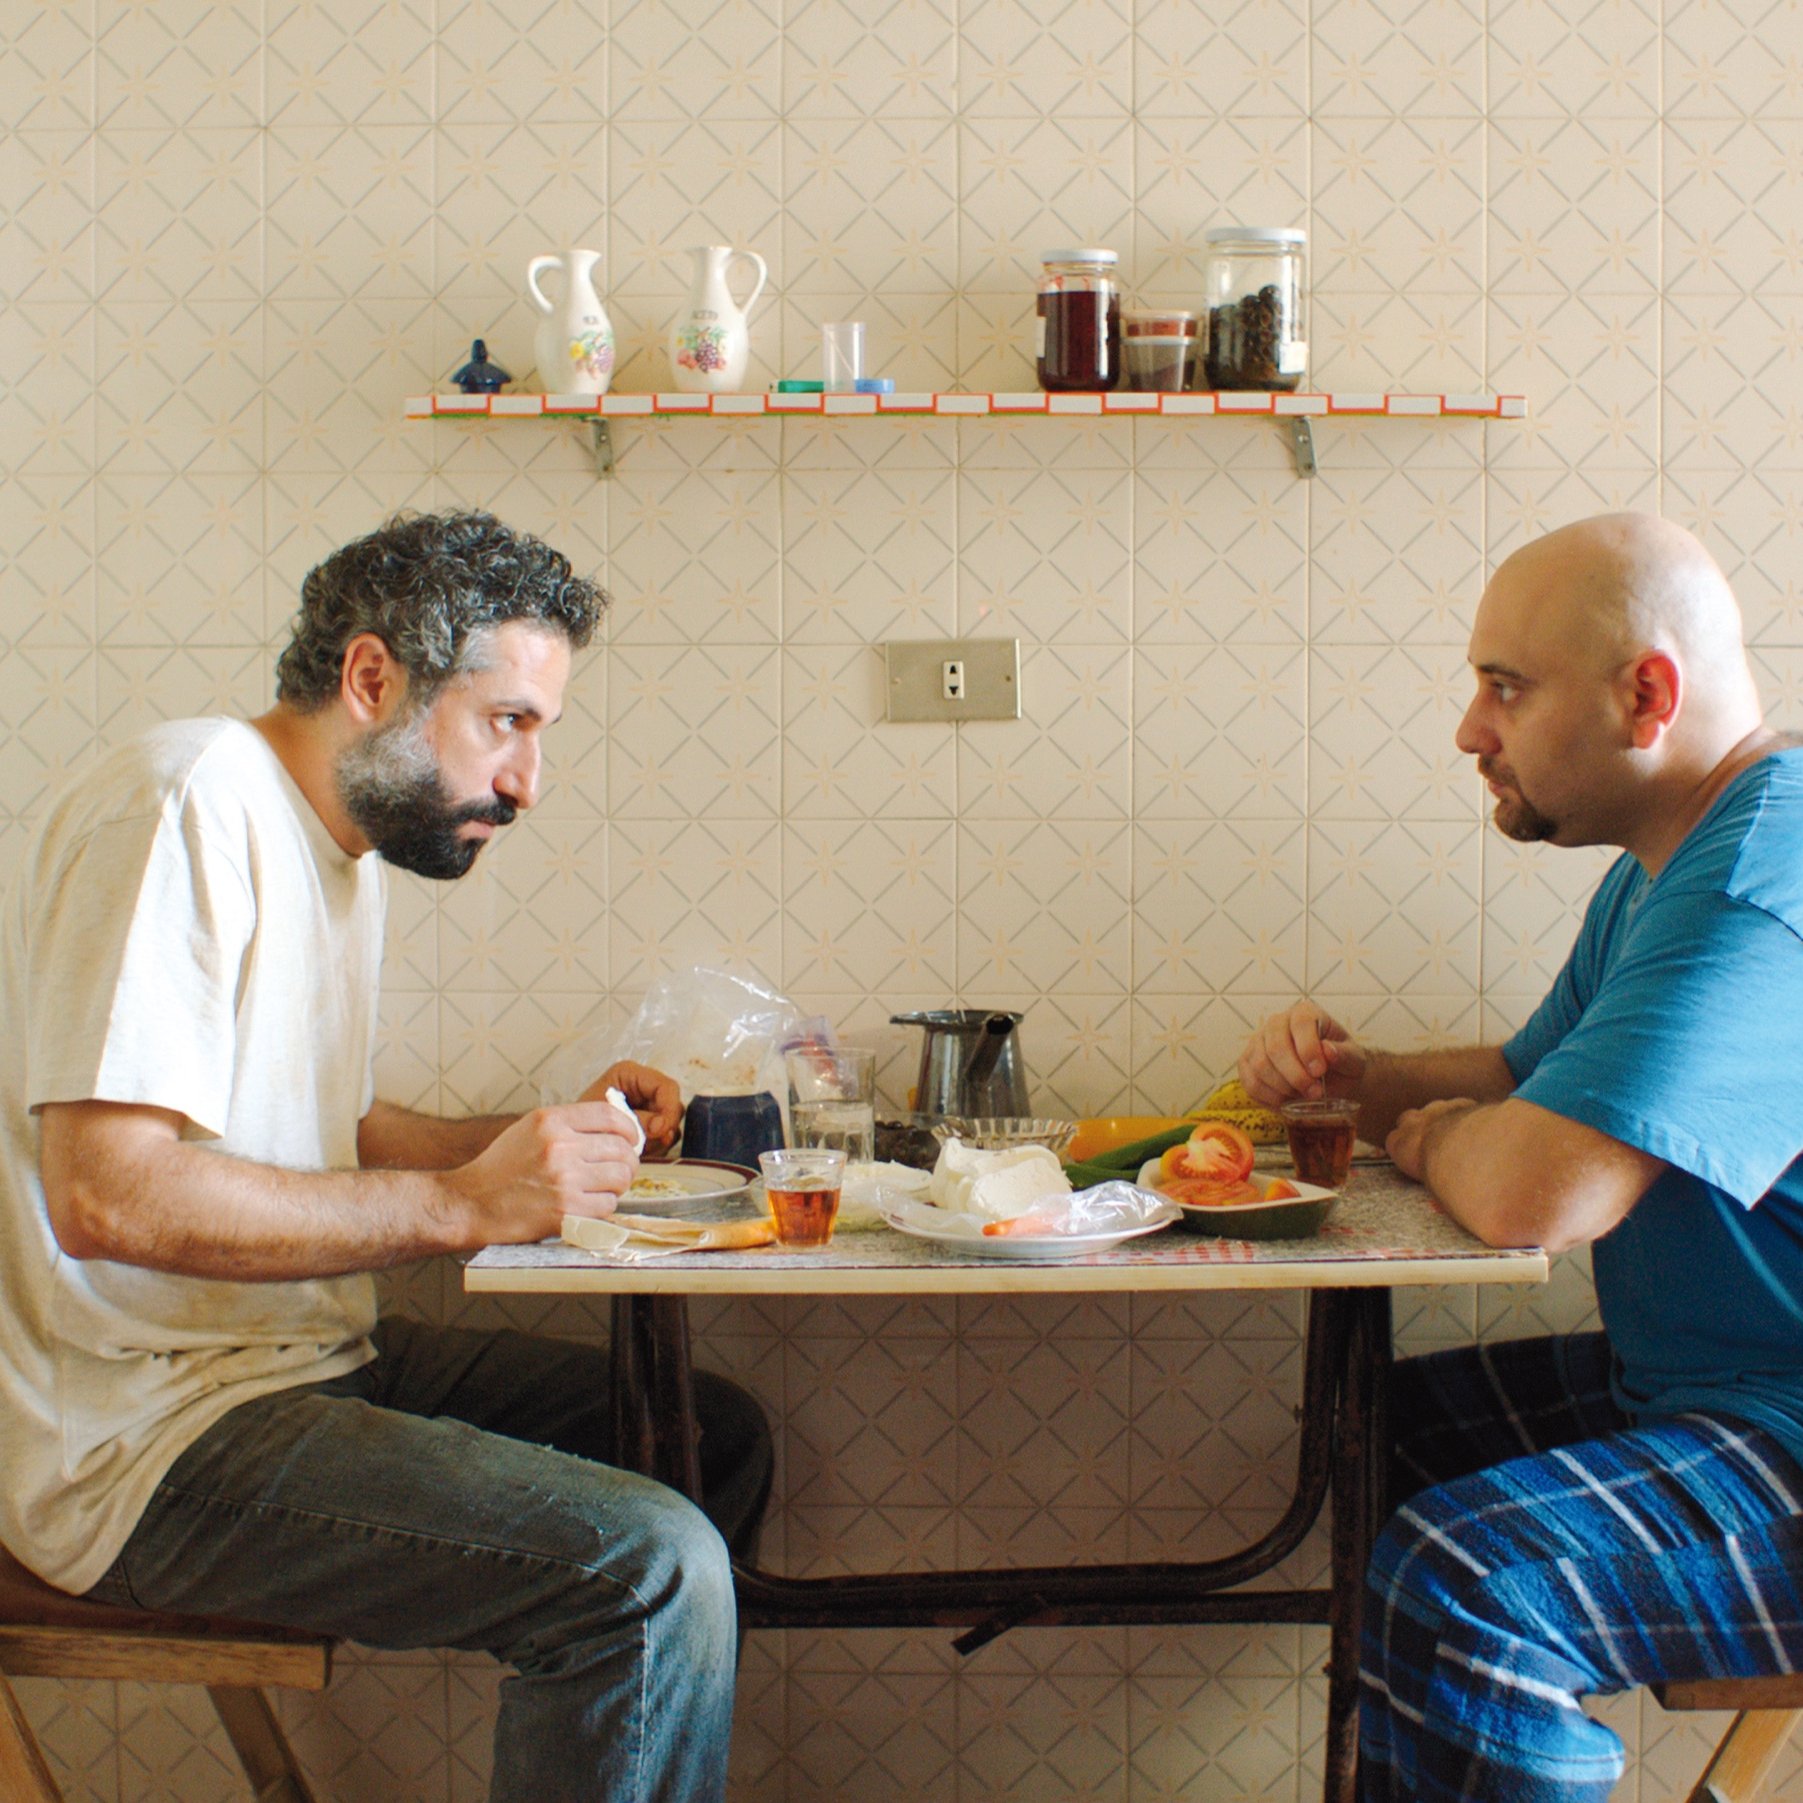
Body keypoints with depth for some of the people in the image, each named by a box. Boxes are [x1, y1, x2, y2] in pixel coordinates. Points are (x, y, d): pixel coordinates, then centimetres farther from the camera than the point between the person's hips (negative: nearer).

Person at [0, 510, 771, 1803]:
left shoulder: (345, 844, 15)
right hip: (141, 1435, -10)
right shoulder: (188, 804, -17)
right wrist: (459, 1204, -22)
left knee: (718, 1436, 11)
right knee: (651, 1566, -23)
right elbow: (106, 1190, -25)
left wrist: (551, 1143, 6)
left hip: (309, 1354, 10)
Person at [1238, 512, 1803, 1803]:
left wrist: (1433, 1136, -9)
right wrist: (1355, 1076, 3)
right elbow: (1522, 1080, 23)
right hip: (1693, 1380, 11)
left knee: (1460, 1586, -28)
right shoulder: (1662, 870, 12)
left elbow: (1527, 1194, -33)